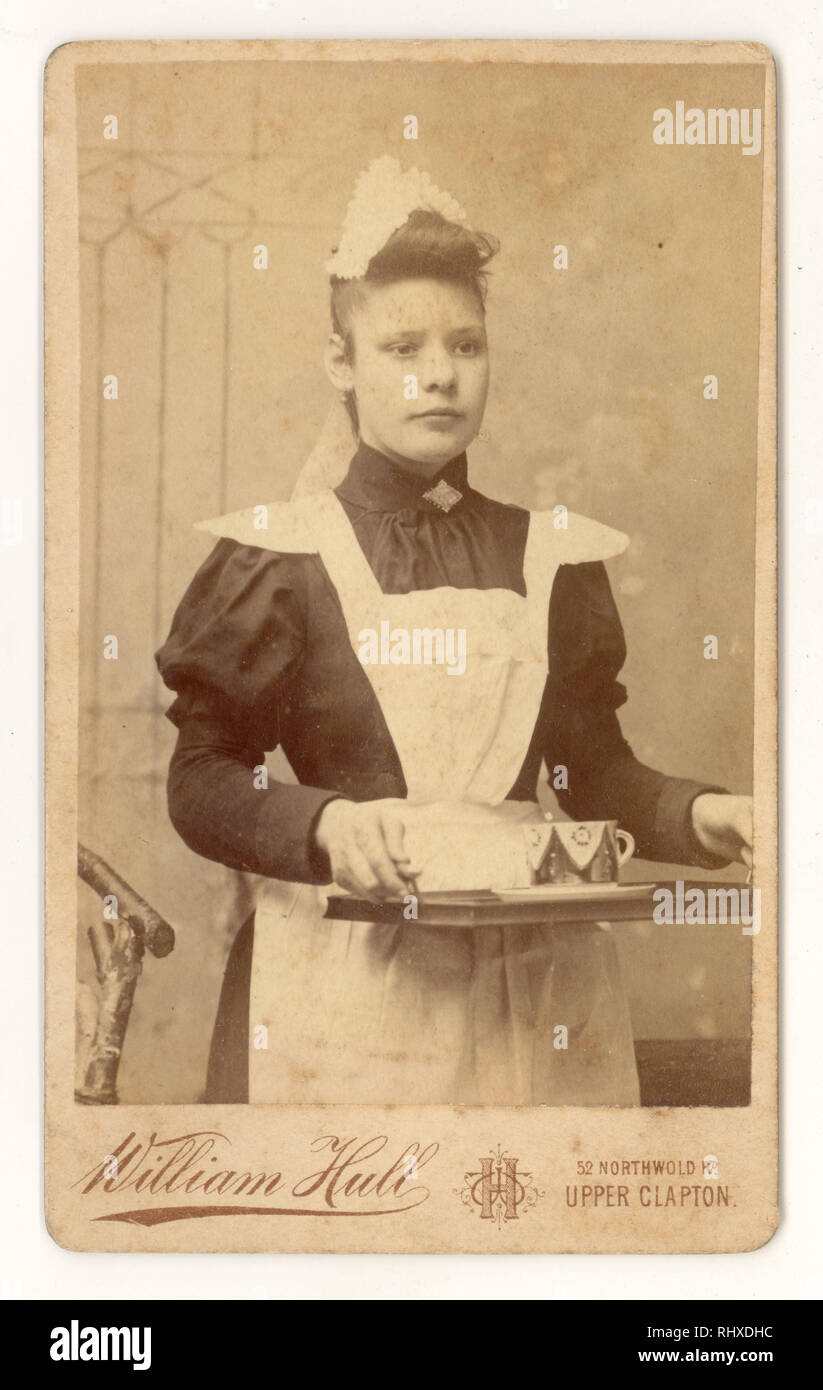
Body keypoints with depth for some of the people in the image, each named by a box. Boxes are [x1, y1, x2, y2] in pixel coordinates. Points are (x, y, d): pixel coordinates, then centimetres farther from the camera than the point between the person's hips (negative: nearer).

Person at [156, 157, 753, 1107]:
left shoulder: (553, 557, 9)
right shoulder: (281, 557, -1)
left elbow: (598, 773, 11)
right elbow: (200, 780, -3)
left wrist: (699, 816, -7)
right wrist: (322, 824, -20)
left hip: (538, 977, 3)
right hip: (345, 980, -2)